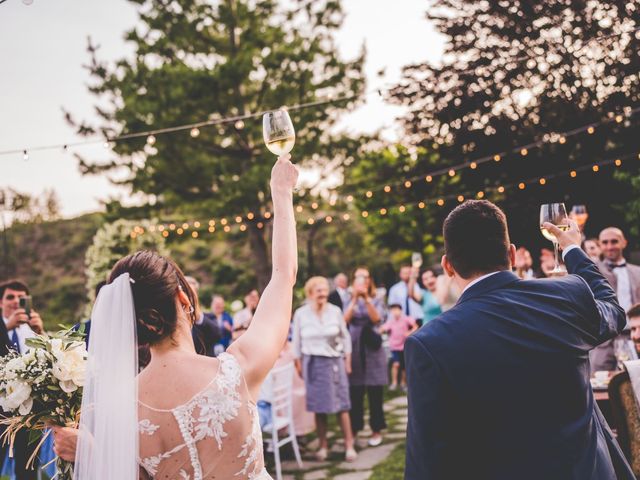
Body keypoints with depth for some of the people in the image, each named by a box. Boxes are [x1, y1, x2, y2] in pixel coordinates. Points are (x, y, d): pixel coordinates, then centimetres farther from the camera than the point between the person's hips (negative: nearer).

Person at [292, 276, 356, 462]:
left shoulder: (335, 311, -2)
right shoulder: (300, 314, -2)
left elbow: (345, 337, 6)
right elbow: (296, 341, 5)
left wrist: (347, 361, 5)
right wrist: (298, 364, 4)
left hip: (334, 361, 0)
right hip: (312, 363, 0)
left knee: (340, 404, -2)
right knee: (318, 406, 4)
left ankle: (349, 445, 3)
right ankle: (323, 445, 13)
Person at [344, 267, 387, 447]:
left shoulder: (377, 300, 5)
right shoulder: (349, 301, 6)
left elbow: (376, 318, -14)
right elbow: (346, 320, -10)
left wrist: (366, 298, -23)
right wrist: (355, 298, -17)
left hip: (372, 350, -1)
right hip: (354, 350, 1)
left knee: (375, 393, 2)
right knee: (354, 393, 0)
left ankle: (377, 430, 11)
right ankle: (353, 430, 10)